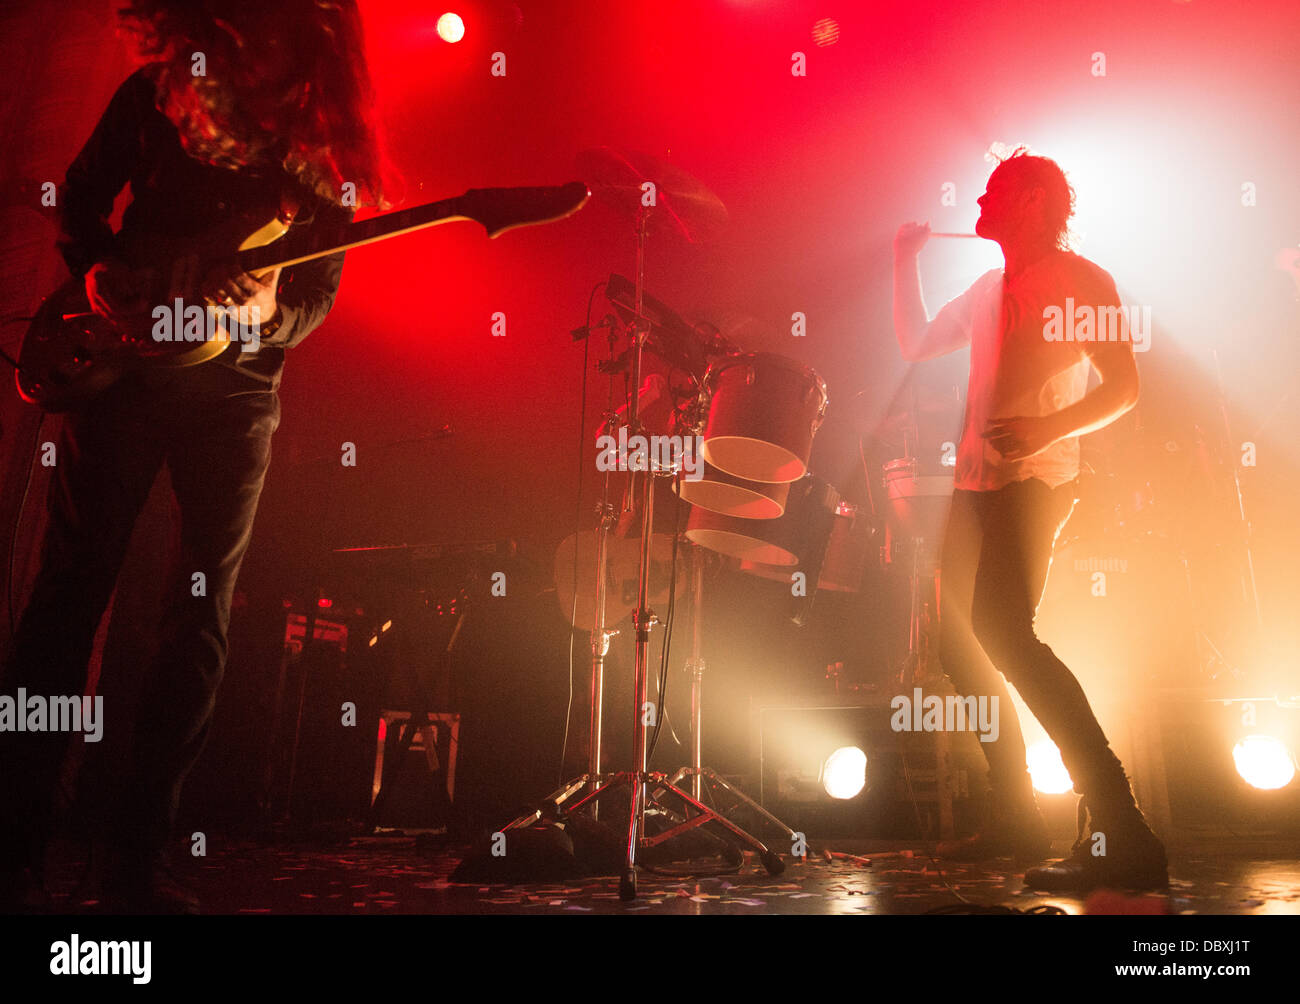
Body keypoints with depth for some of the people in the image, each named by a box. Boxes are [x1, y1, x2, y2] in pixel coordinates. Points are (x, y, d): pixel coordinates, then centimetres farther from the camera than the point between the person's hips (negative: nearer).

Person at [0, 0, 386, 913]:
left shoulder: (328, 150, 3)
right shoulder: (159, 89, 4)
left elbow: (319, 298, 4)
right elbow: (81, 195, 13)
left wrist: (267, 312, -18)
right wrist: (96, 268, -7)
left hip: (235, 387, 1)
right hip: (120, 357, 0)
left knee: (204, 619, -1)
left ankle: (138, 856, 12)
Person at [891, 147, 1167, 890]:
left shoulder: (1080, 278, -1)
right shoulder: (991, 287, 22)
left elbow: (1123, 388, -8)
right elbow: (918, 344, 28)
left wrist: (1049, 427, -24)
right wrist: (908, 262, 25)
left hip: (1035, 481, -9)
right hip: (978, 482, 9)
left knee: (1002, 632, -25)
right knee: (958, 634, 10)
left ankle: (1122, 830, -23)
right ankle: (1016, 816, 20)